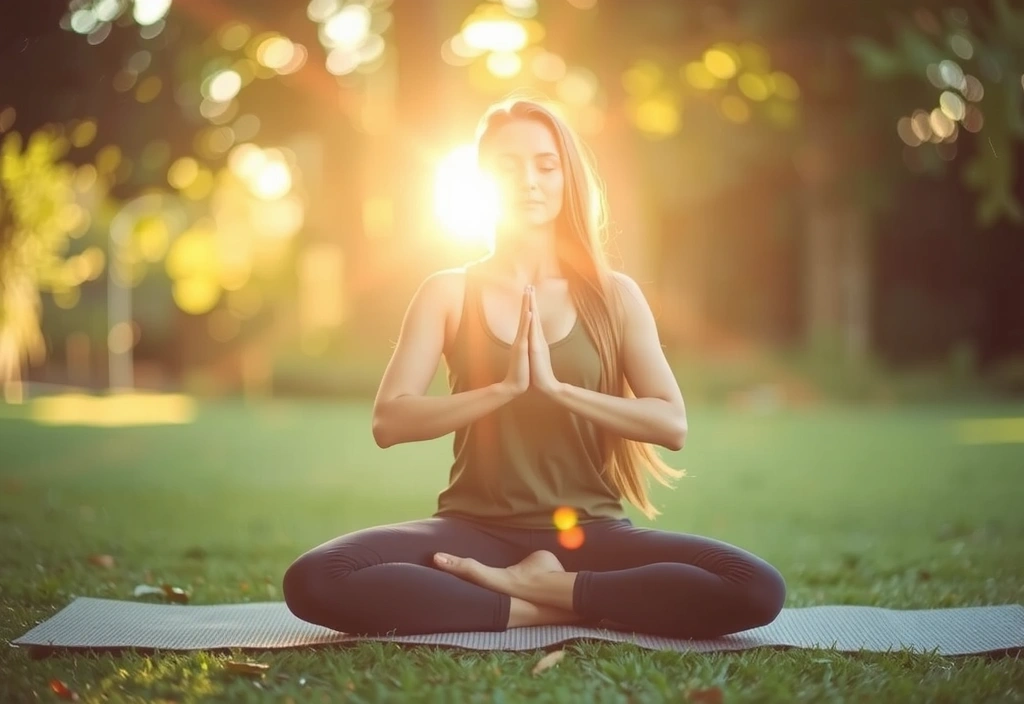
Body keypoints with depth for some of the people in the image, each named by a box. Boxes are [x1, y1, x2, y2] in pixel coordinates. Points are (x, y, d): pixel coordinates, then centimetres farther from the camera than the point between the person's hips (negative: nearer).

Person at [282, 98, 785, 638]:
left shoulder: (615, 295, 6)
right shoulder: (447, 293, 5)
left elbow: (672, 424, -5)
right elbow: (388, 422, -7)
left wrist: (556, 386, -15)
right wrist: (504, 387, -18)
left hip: (587, 531, 1)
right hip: (476, 529, 0)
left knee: (758, 590, -25)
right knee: (315, 581, -29)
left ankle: (537, 585, -12)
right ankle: (554, 608, -19)